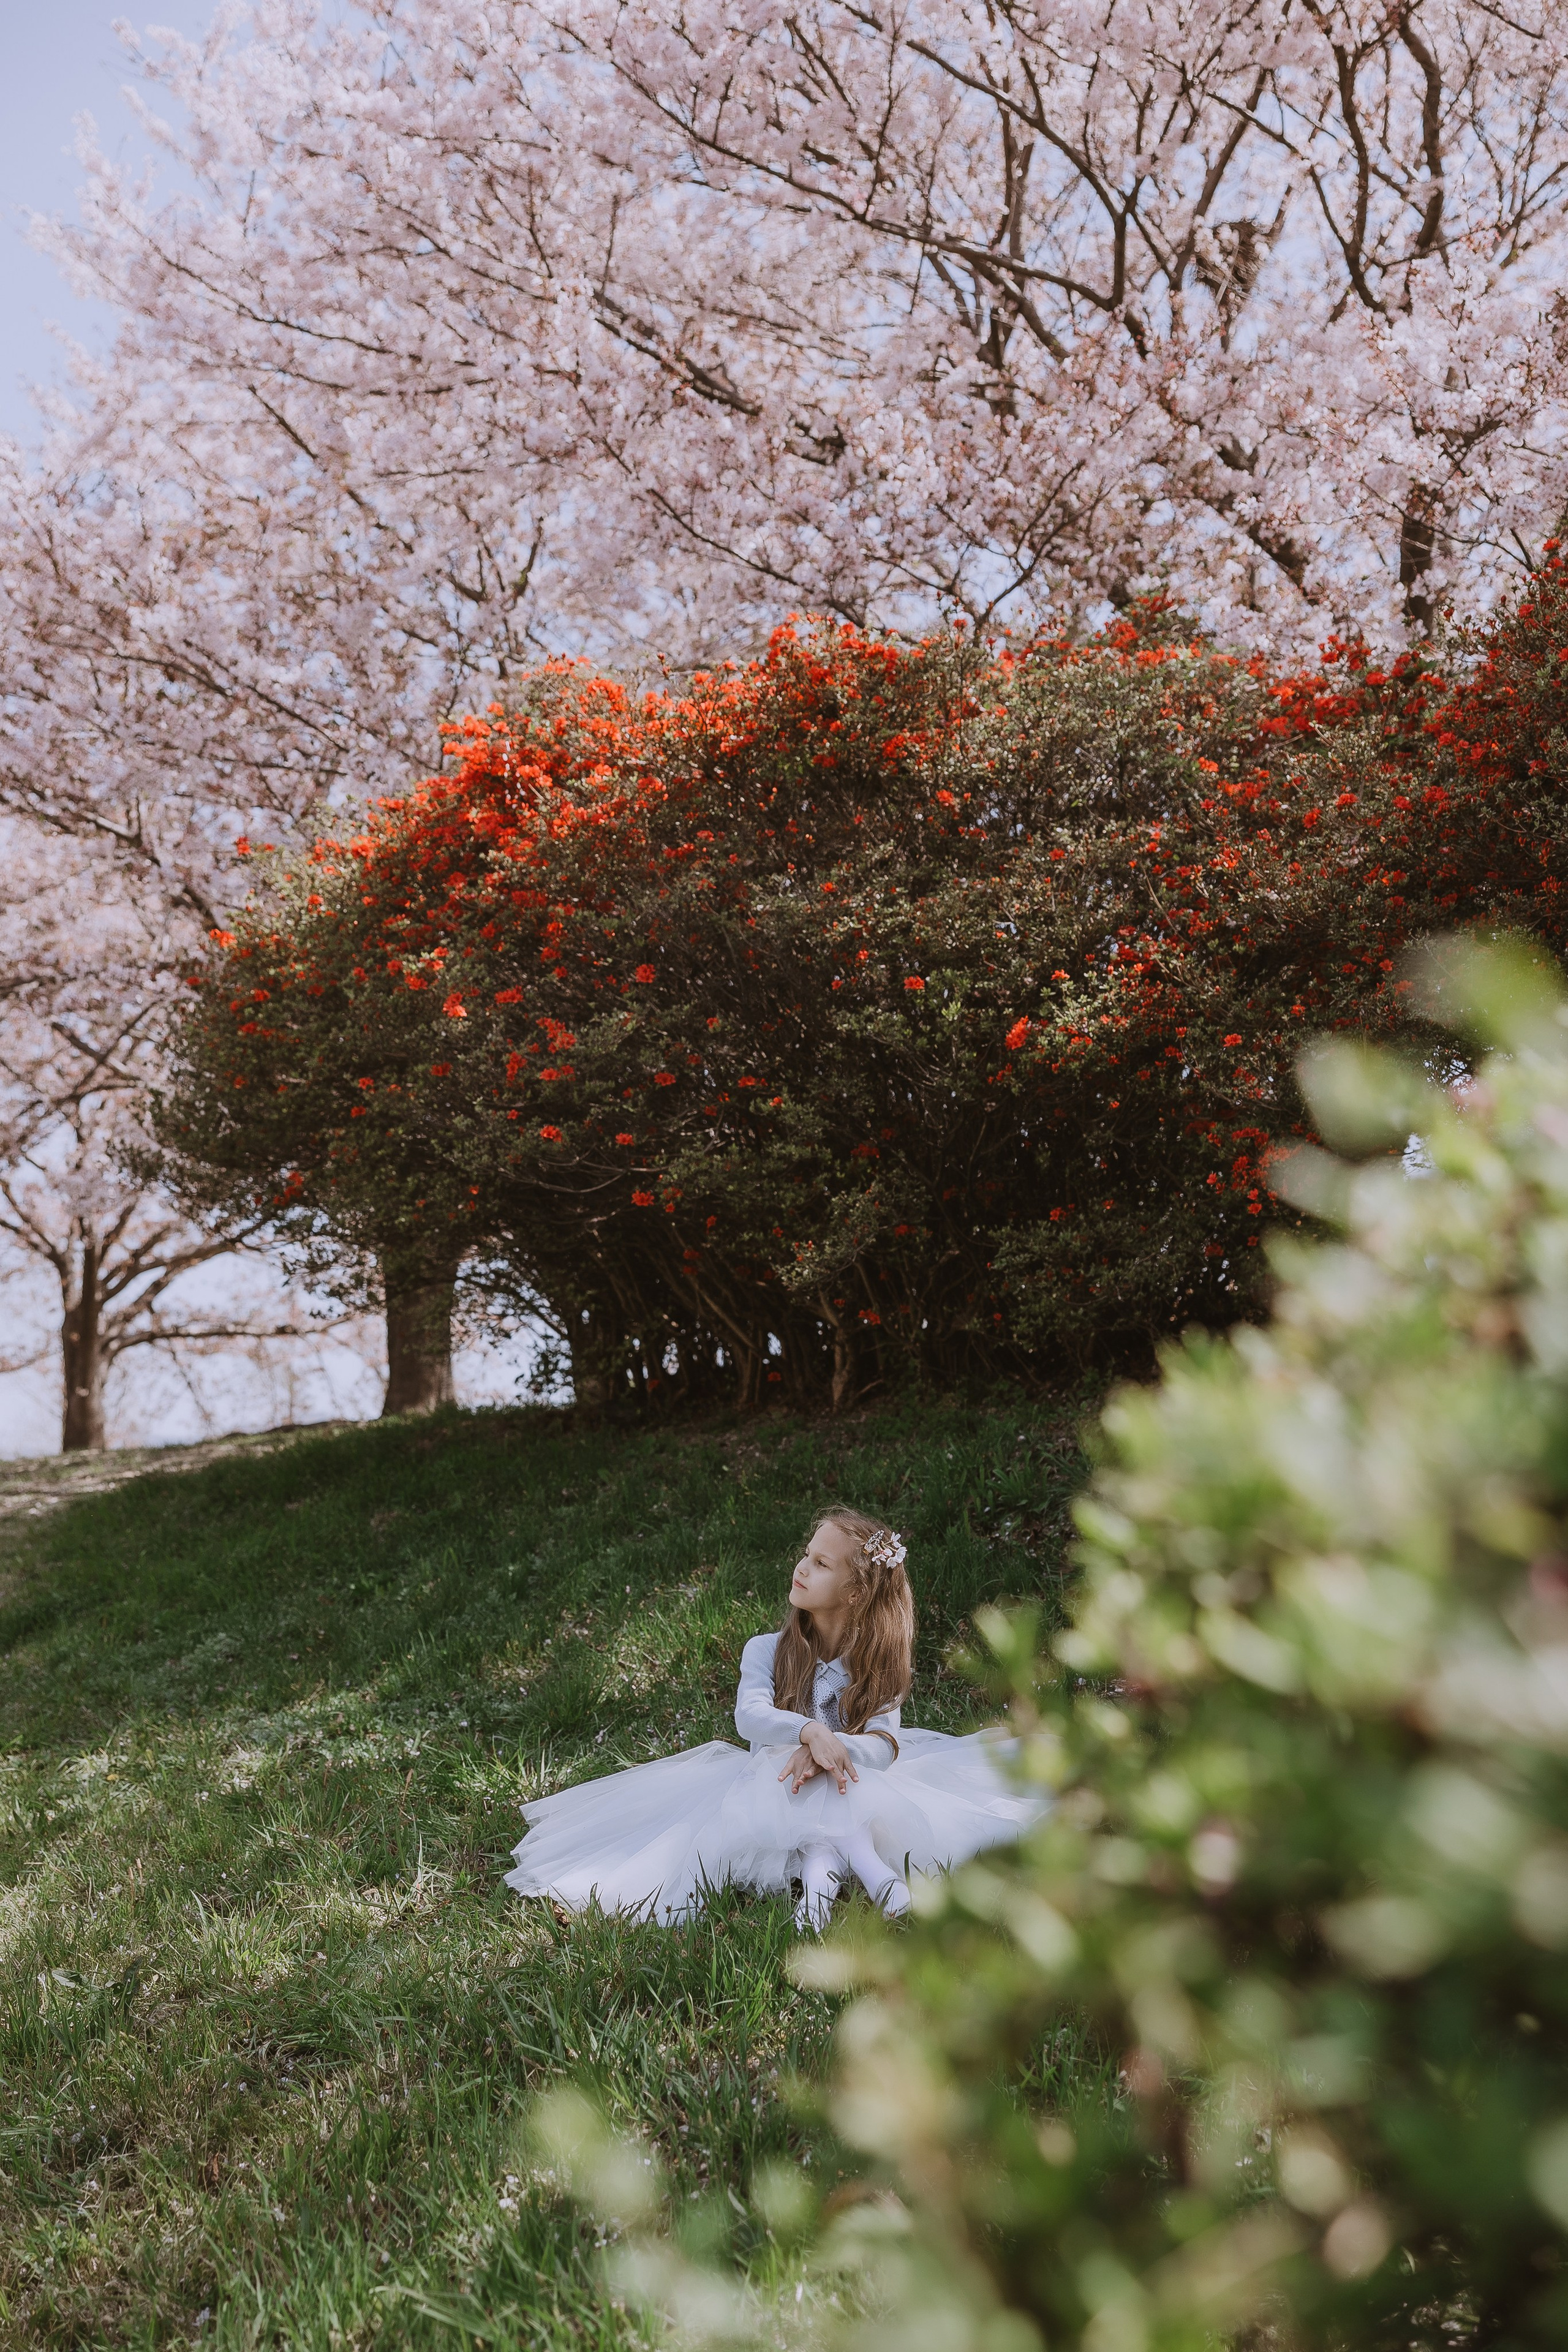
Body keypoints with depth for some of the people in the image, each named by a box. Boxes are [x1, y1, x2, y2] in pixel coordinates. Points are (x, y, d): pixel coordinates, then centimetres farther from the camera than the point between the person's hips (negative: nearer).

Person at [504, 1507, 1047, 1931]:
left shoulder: (878, 1661, -4)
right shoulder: (768, 1651, -6)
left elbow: (885, 1742, -18)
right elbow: (750, 1716, -25)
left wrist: (834, 1751, -39)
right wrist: (811, 1732, -45)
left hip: (851, 1781, 1)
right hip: (775, 1779, -1)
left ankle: (821, 1867, -43)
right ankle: (870, 1867, -45)